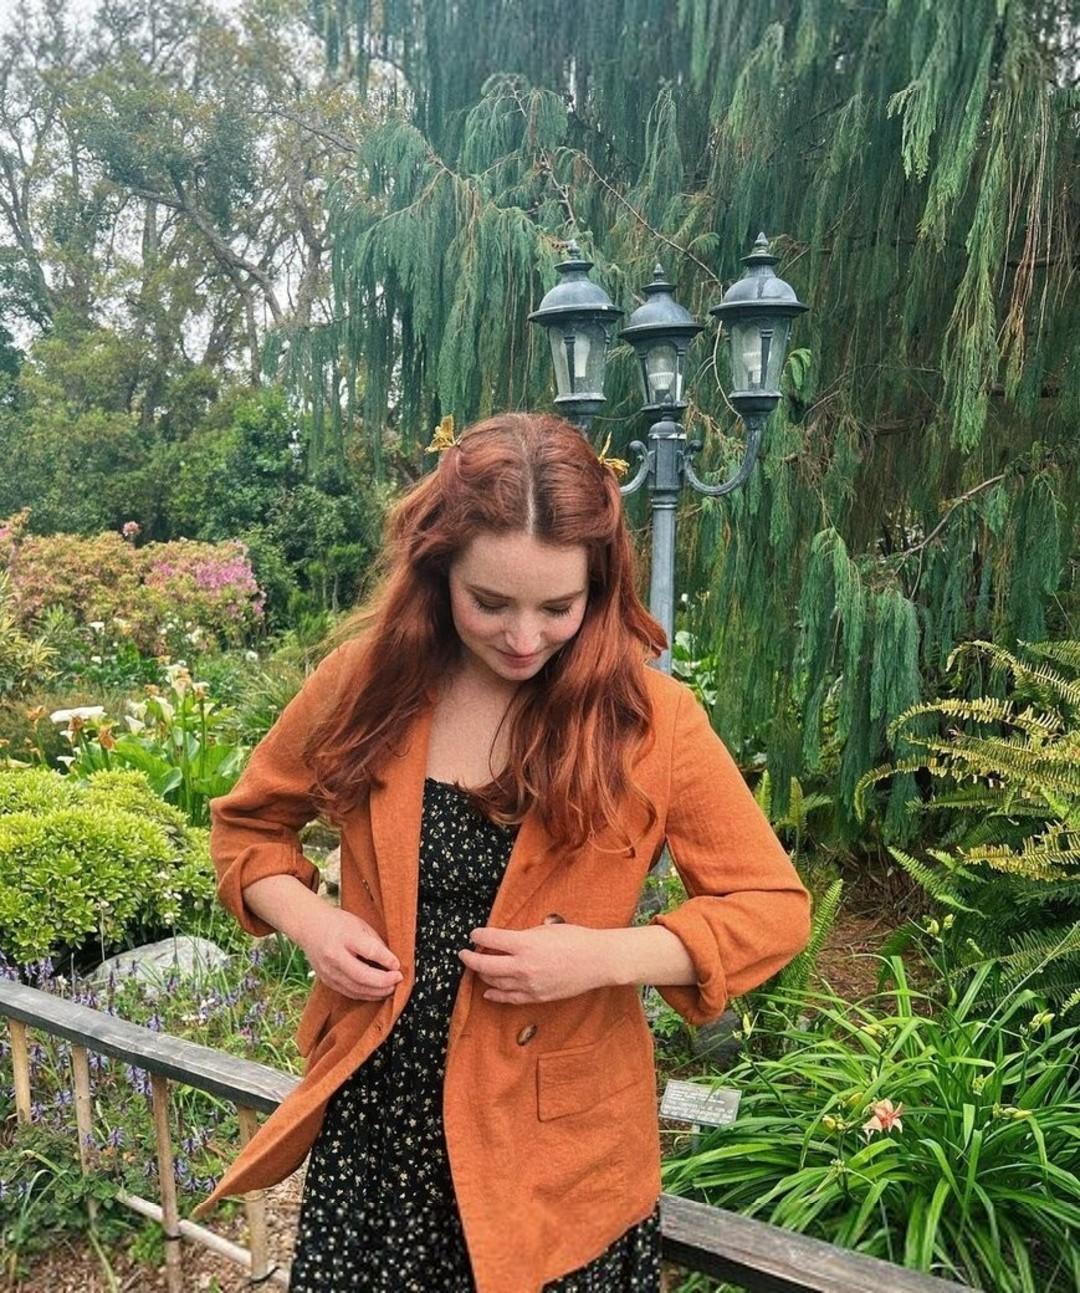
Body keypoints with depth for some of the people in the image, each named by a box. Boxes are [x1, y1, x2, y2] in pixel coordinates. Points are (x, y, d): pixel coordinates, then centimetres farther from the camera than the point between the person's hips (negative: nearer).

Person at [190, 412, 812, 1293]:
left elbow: (774, 907, -8)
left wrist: (607, 957, -22)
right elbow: (247, 824, 8)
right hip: (372, 1121, 2)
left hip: (562, 1147, -1)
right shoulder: (365, 683, -8)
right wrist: (308, 921, -12)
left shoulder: (652, 719, -14)